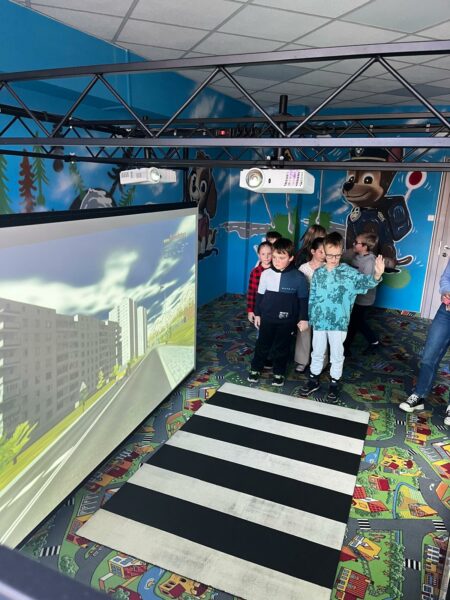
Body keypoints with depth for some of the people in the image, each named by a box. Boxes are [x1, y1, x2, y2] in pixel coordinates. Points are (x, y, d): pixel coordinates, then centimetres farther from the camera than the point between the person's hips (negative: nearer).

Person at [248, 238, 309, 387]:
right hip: (267, 317, 2)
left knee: (281, 347, 12)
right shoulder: (266, 274, -7)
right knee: (262, 344, 14)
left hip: (287, 320, -1)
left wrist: (303, 318, -3)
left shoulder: (299, 277, -11)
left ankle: (279, 373, 29)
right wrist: (257, 313, 7)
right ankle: (255, 369, 31)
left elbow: (303, 299, -2)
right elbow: (260, 295, 4)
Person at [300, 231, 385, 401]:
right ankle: (314, 379, 31)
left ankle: (334, 382, 26)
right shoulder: (318, 273, 2)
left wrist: (376, 276, -43)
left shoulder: (348, 272, -6)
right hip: (319, 321, 2)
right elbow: (312, 298, 8)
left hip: (339, 322, -2)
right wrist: (311, 318, 8)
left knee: (337, 354, 10)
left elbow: (363, 281, -22)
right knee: (317, 352, 16)